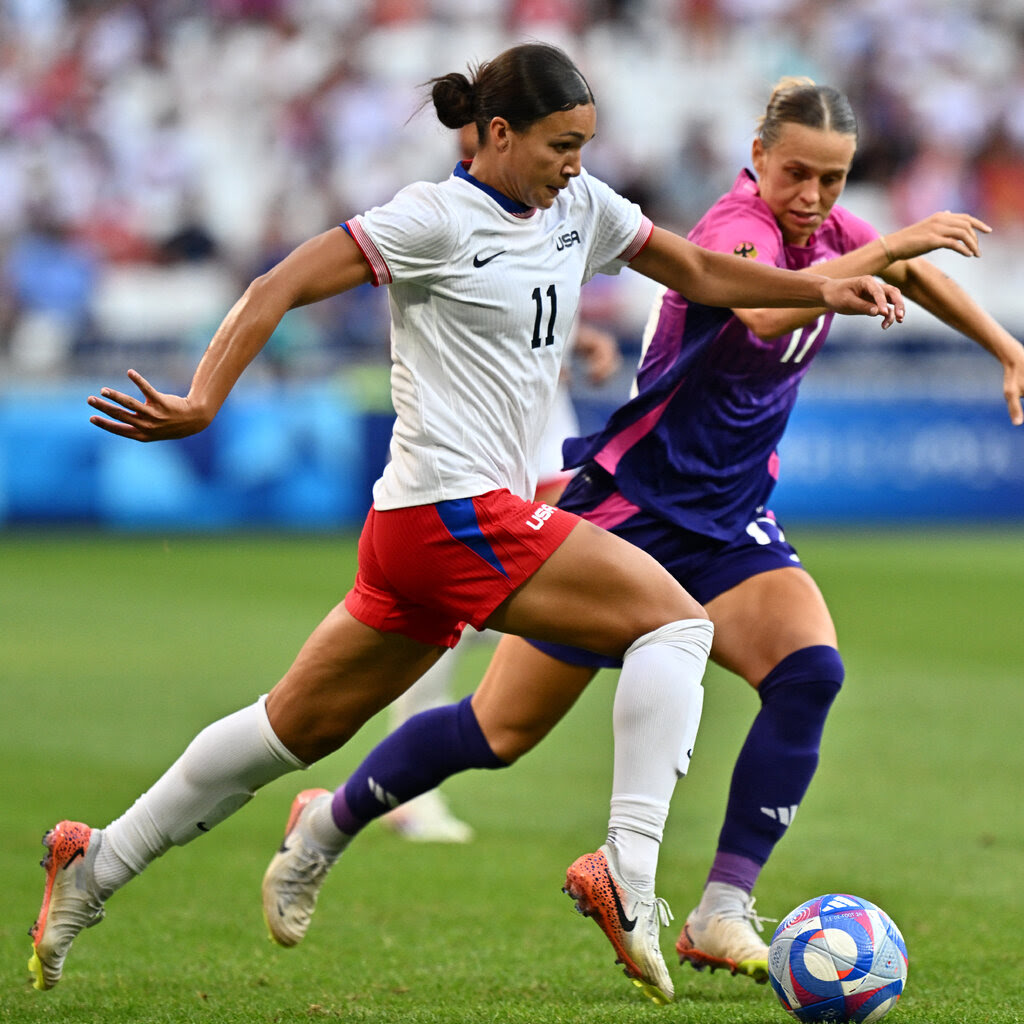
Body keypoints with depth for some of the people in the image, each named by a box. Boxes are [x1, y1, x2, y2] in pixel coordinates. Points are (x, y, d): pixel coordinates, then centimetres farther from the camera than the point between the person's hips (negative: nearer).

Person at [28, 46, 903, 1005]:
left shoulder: (580, 208, 13)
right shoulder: (436, 217, -10)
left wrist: (824, 289, 13)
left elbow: (698, 272, 23)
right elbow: (280, 288, -12)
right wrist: (200, 404, -21)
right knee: (674, 619, -14)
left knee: (301, 726, 15)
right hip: (453, 506, -9)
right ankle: (630, 870, -21)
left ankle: (97, 863, 22)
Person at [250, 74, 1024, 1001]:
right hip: (627, 511, -7)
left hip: (728, 524, 7)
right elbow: (763, 309, -45)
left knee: (810, 671, -22)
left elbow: (914, 270, 23)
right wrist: (887, 248, -45)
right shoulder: (738, 225, -22)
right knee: (501, 731, 2)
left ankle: (723, 915, -19)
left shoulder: (826, 229, 2)